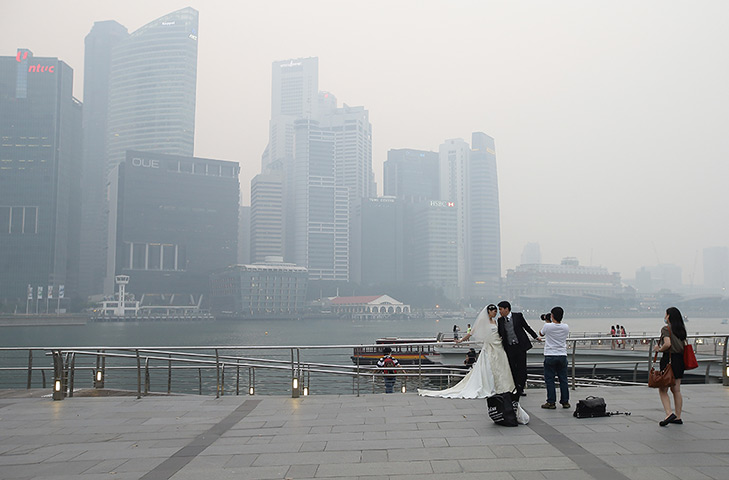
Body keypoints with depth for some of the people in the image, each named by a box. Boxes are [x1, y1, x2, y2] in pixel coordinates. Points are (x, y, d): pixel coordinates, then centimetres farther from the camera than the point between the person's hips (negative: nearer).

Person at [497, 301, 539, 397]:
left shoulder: (518, 316, -2)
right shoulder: (500, 320, 4)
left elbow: (526, 327, 7)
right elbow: (500, 333, 15)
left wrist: (535, 337, 9)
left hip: (520, 346, -2)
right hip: (509, 348, 2)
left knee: (522, 367, 0)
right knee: (512, 369, 4)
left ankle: (520, 388, 9)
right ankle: (514, 389, 13)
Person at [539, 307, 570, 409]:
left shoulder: (547, 326, -11)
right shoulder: (566, 327, -1)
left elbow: (541, 334, 10)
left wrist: (546, 322, 22)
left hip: (550, 356, -3)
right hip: (562, 355, 3)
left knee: (549, 379, 3)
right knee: (563, 379, 10)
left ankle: (551, 402, 3)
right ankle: (565, 401, 14)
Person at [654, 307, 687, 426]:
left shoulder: (666, 328, -11)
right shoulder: (681, 329, 11)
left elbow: (667, 344, -24)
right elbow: (684, 345, 13)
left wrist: (659, 349, -6)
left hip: (669, 359, -7)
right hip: (680, 359, 7)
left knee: (663, 390, -1)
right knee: (676, 390, 13)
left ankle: (669, 414, -15)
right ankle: (678, 417, 16)